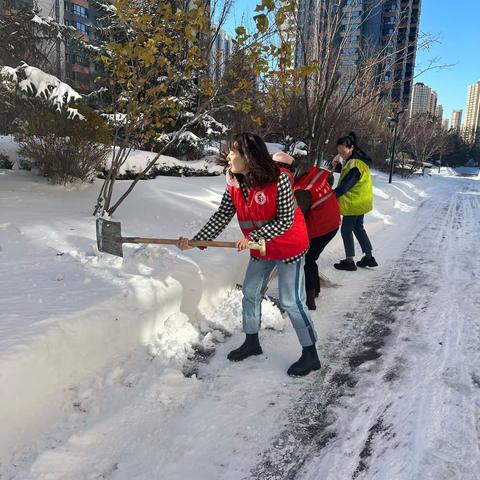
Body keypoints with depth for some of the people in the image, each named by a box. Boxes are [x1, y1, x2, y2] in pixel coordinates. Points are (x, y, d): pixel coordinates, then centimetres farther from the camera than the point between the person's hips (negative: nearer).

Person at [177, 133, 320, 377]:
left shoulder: (279, 179, -27)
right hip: (260, 247, 7)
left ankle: (311, 355, 13)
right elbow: (221, 216, -8)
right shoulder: (234, 183, -8)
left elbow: (285, 221, -25)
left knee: (290, 301, -4)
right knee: (250, 293, 14)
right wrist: (195, 240, -17)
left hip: (289, 246, -7)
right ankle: (252, 342, 35)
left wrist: (252, 237, -30)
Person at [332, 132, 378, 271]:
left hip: (355, 203, -10)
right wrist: (338, 164, -4)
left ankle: (349, 261, 9)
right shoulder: (356, 158, 5)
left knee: (346, 230, 0)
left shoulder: (355, 165, -26)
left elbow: (345, 186, -31)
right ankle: (369, 257, 27)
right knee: (358, 228, 20)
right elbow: (346, 171, 17)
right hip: (360, 202, 10)